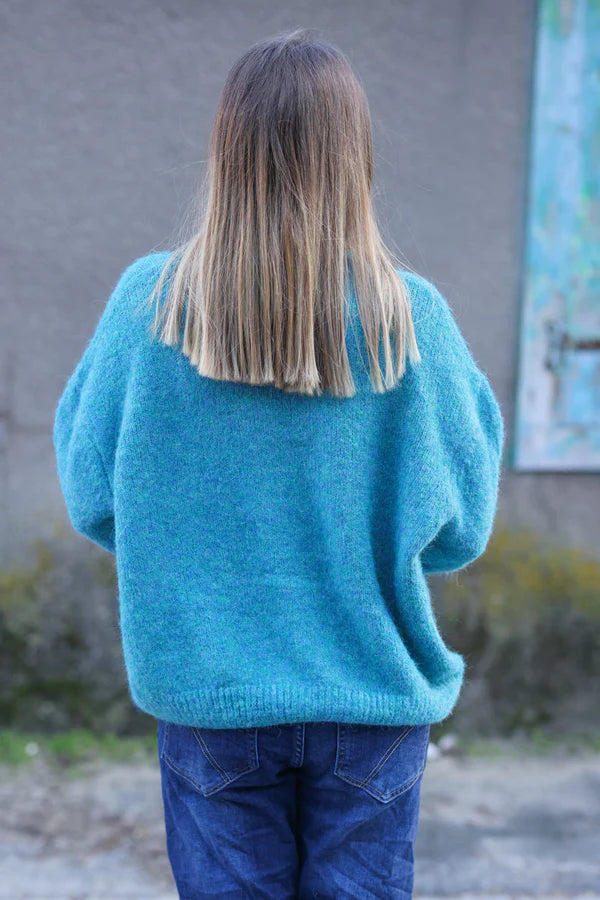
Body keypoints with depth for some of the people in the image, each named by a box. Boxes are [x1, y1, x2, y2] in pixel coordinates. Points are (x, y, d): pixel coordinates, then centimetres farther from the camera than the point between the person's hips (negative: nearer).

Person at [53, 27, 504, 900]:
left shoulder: (147, 304, -12)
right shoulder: (412, 319, -14)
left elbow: (92, 499, -4)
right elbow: (461, 528, -6)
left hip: (211, 694, 1)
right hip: (373, 696, 0)